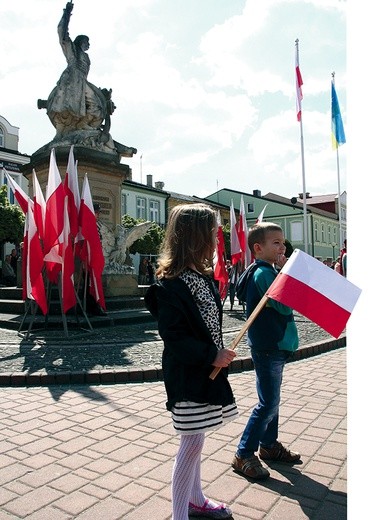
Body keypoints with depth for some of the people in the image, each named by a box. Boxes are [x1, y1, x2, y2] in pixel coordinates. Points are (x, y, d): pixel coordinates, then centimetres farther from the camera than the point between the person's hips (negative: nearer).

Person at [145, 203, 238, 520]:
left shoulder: (203, 276, 8)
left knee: (195, 441, 22)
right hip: (188, 377, -9)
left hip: (207, 371, 9)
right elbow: (174, 336, -23)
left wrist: (218, 357, 14)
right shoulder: (170, 283, -20)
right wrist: (212, 356, -19)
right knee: (192, 444, 1)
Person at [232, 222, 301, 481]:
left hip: (274, 345, 10)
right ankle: (244, 455, 9)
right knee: (268, 404, -3)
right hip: (268, 348, -10)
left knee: (271, 399, 19)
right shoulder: (264, 273, -20)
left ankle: (269, 445, 34)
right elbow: (286, 306, -24)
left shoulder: (267, 271, 11)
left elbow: (283, 306, 15)